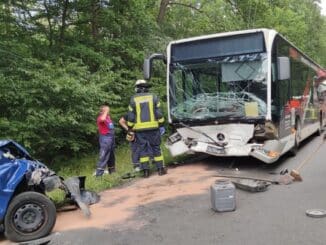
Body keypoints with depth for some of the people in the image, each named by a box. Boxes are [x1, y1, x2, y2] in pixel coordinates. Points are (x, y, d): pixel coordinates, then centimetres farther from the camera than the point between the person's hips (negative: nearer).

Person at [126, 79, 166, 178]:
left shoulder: (133, 99, 2)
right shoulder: (153, 97, 3)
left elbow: (131, 116, 1)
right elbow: (158, 113, 0)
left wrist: (130, 129, 8)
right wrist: (161, 125, 6)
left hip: (140, 129, 0)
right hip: (153, 127, 0)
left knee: (143, 149, 4)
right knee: (156, 148, 7)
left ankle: (146, 171, 2)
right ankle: (160, 169, 8)